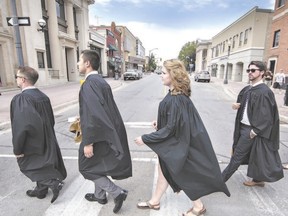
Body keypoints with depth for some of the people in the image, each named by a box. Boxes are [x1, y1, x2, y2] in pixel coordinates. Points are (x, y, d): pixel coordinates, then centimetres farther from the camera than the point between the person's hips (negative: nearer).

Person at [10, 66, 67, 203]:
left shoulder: (20, 99, -23)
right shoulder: (43, 96, 1)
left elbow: (20, 126, -27)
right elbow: (51, 120, 9)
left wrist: (17, 149, -17)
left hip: (30, 141, -7)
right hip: (45, 139, 8)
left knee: (26, 164, 12)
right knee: (41, 163, 20)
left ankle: (53, 182, 0)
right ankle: (41, 190, 36)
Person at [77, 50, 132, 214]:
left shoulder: (89, 84, -23)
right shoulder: (102, 81, 6)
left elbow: (92, 115, -29)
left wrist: (88, 142, -23)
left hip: (96, 134, -9)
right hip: (106, 131, 9)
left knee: (87, 166, 11)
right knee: (98, 165, 23)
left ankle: (117, 192, 10)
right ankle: (100, 195, 41)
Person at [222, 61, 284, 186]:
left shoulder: (264, 92, -17)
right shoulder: (247, 89, 8)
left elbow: (266, 114, -19)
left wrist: (255, 130, -19)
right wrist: (236, 106, -5)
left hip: (251, 129, -8)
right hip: (243, 126, 8)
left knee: (238, 155, 1)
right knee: (253, 154, 20)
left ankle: (221, 179, 12)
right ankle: (258, 179, 37)